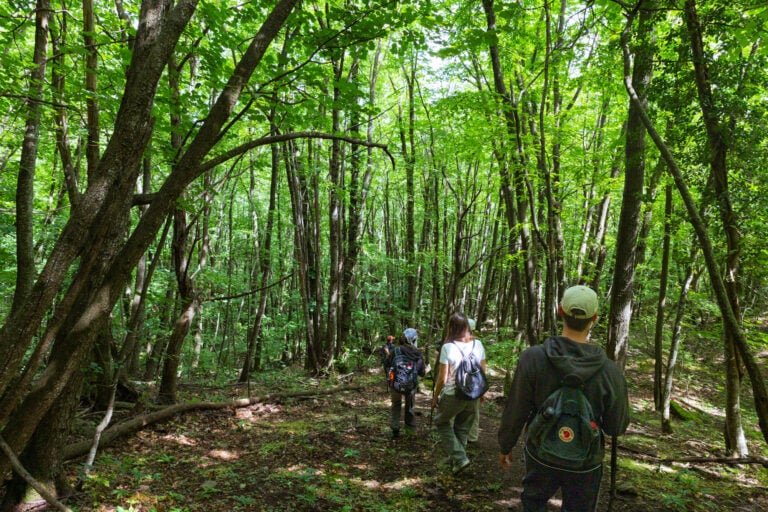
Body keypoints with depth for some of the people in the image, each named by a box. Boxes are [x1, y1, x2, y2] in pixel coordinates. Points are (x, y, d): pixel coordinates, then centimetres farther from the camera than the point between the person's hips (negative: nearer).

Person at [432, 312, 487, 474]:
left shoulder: (448, 347, -17)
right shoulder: (478, 345, -4)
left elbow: (442, 378, -13)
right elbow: (483, 372, 4)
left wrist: (435, 397, 1)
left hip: (453, 394, -4)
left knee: (442, 422, 19)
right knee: (463, 428, 21)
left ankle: (459, 458, 8)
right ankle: (456, 459, 31)